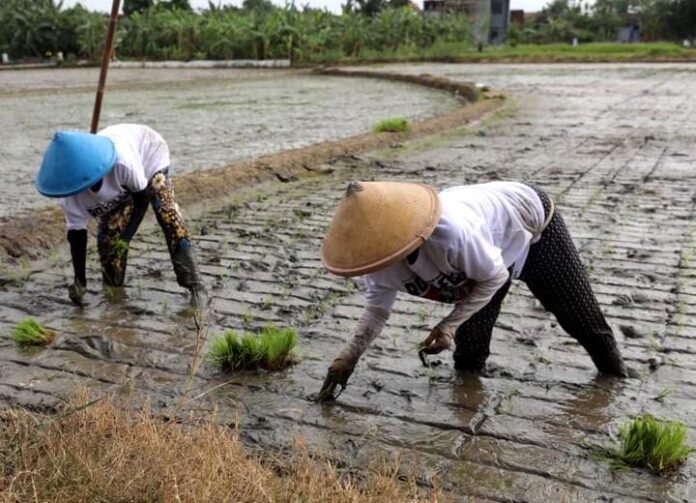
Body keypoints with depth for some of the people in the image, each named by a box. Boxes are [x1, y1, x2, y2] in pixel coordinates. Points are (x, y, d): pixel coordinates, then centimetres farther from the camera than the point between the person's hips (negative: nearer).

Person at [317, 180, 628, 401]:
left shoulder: (452, 234, -49)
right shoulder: (382, 258, -27)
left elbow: (495, 277, -29)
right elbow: (377, 309, -8)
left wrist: (449, 324, -33)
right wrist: (347, 359, -15)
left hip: (532, 223, -5)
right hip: (490, 244, 5)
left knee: (579, 313, 14)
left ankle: (615, 376, 40)